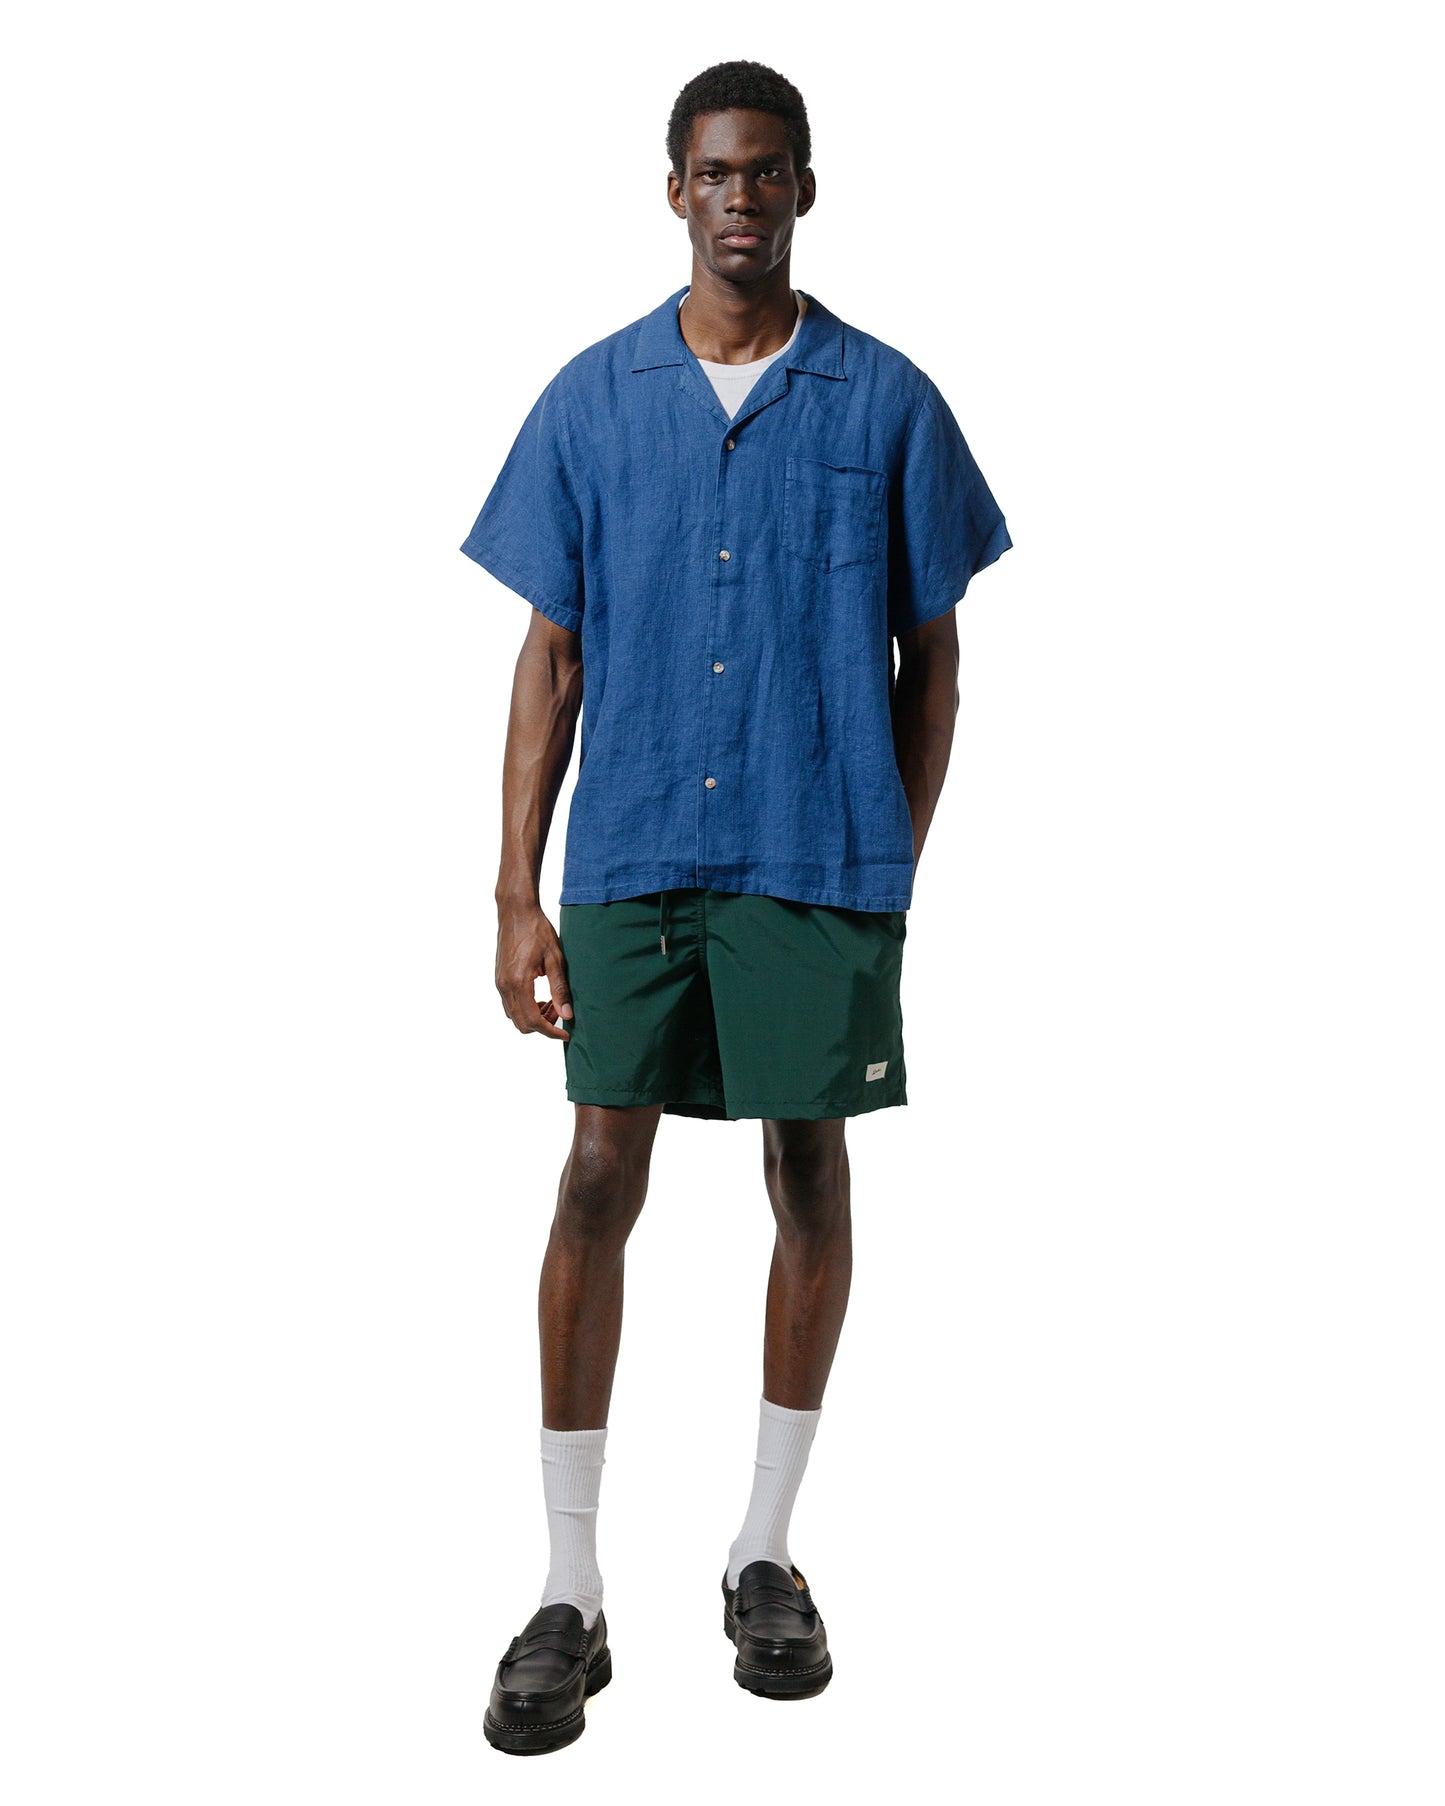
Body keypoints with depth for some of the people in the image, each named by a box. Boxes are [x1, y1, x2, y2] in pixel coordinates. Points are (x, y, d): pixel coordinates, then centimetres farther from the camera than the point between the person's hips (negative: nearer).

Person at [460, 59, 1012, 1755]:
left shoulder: (887, 401, 3)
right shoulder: (592, 397, 5)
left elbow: (931, 657, 7)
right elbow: (552, 657, 5)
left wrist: (894, 868, 2)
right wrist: (516, 889, 0)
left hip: (824, 865, 0)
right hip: (631, 857, 0)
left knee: (811, 1178, 8)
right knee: (598, 1179, -2)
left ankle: (767, 1551, 26)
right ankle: (569, 1593, 10)